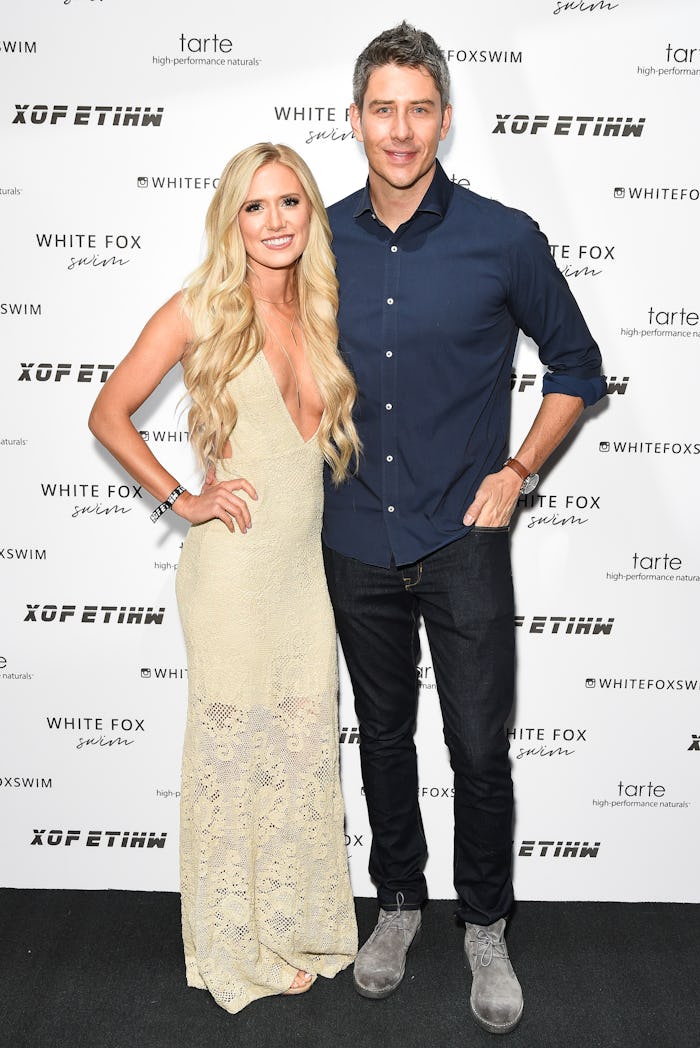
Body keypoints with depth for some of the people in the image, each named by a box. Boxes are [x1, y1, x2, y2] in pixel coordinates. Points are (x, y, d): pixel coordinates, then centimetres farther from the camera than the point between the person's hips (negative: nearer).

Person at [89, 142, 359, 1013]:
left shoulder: (319, 312, 10)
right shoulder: (200, 312, -5)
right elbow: (108, 414, -1)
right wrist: (180, 500, -8)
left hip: (307, 563, 5)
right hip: (234, 566, -5)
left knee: (306, 748, 13)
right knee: (233, 747, 6)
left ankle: (295, 927, 34)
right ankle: (236, 947, 27)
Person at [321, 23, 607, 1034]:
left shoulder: (504, 239, -7)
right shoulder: (324, 240, 1)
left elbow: (577, 368, 4)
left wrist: (516, 471, -4)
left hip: (463, 540, -2)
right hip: (358, 542, 3)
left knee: (479, 749, 4)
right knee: (384, 734, 16)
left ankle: (486, 927, 29)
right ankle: (399, 900, 38)